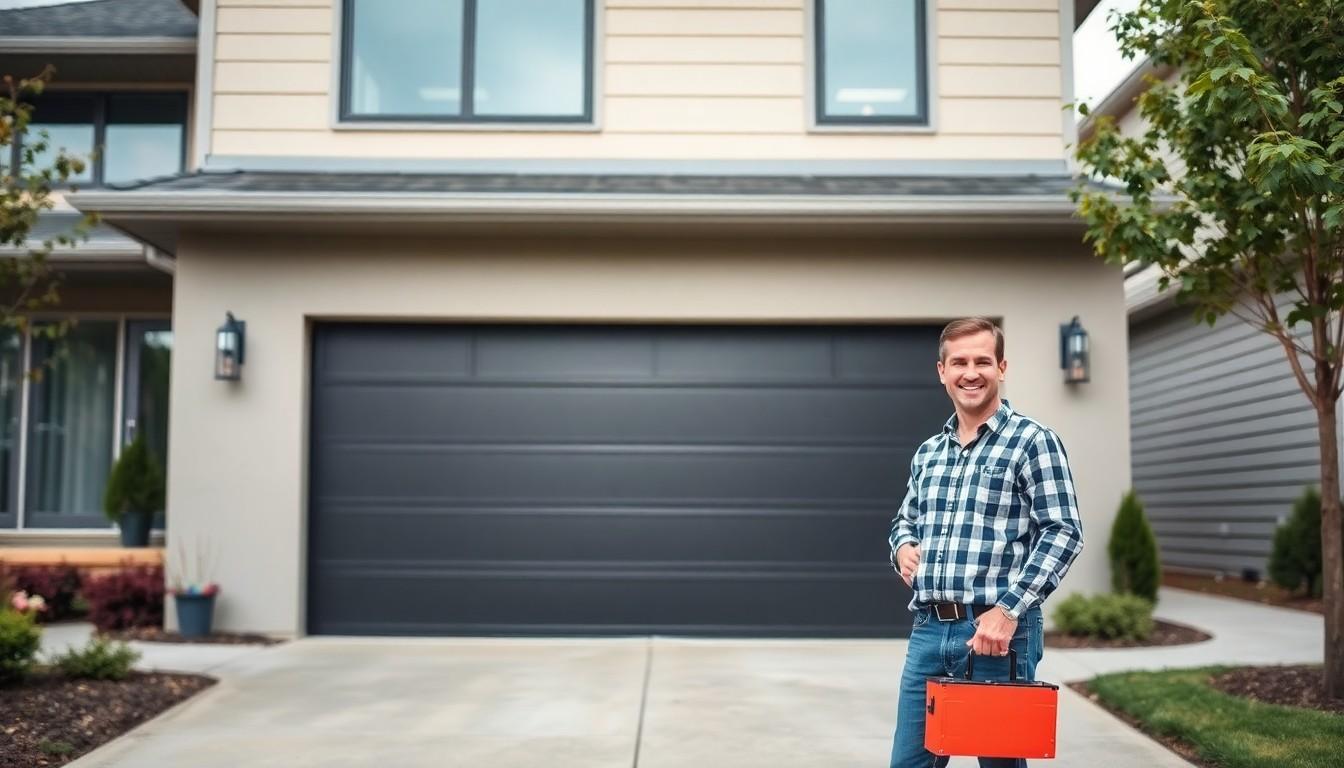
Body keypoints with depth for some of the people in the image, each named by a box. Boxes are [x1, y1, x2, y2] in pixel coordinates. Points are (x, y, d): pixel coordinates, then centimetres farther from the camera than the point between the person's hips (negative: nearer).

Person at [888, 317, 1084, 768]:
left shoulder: (1032, 442, -5)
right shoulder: (928, 453, 14)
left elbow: (1063, 532, -11)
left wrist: (1009, 610, -19)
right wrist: (903, 546, 4)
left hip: (997, 630, -5)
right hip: (928, 629, 5)